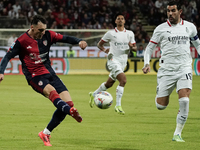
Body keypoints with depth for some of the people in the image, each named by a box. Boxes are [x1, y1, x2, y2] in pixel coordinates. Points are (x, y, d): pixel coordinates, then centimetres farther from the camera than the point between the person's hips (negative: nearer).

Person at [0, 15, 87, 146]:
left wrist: (79, 41, -14)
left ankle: (46, 134, 6)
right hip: (35, 76, -6)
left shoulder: (48, 35, 5)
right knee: (51, 91, -37)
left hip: (50, 73, 6)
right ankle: (71, 111, -64)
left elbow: (65, 38, 5)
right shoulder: (22, 41, -6)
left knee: (68, 103, -6)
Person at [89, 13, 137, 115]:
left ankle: (94, 94, 42)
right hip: (113, 59, -5)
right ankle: (118, 105, -22)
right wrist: (105, 50, -12)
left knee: (109, 84, 16)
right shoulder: (110, 33, 0)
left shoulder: (130, 34, 9)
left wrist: (131, 47, -13)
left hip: (123, 62, 5)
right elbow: (99, 44, 9)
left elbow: (135, 48, 11)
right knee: (123, 80, -25)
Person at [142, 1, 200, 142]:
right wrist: (147, 64, -7)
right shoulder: (161, 29, 1)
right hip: (167, 69, 0)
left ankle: (177, 134, -8)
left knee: (184, 101, -20)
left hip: (184, 68, 0)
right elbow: (150, 47, 7)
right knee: (161, 105, 2)